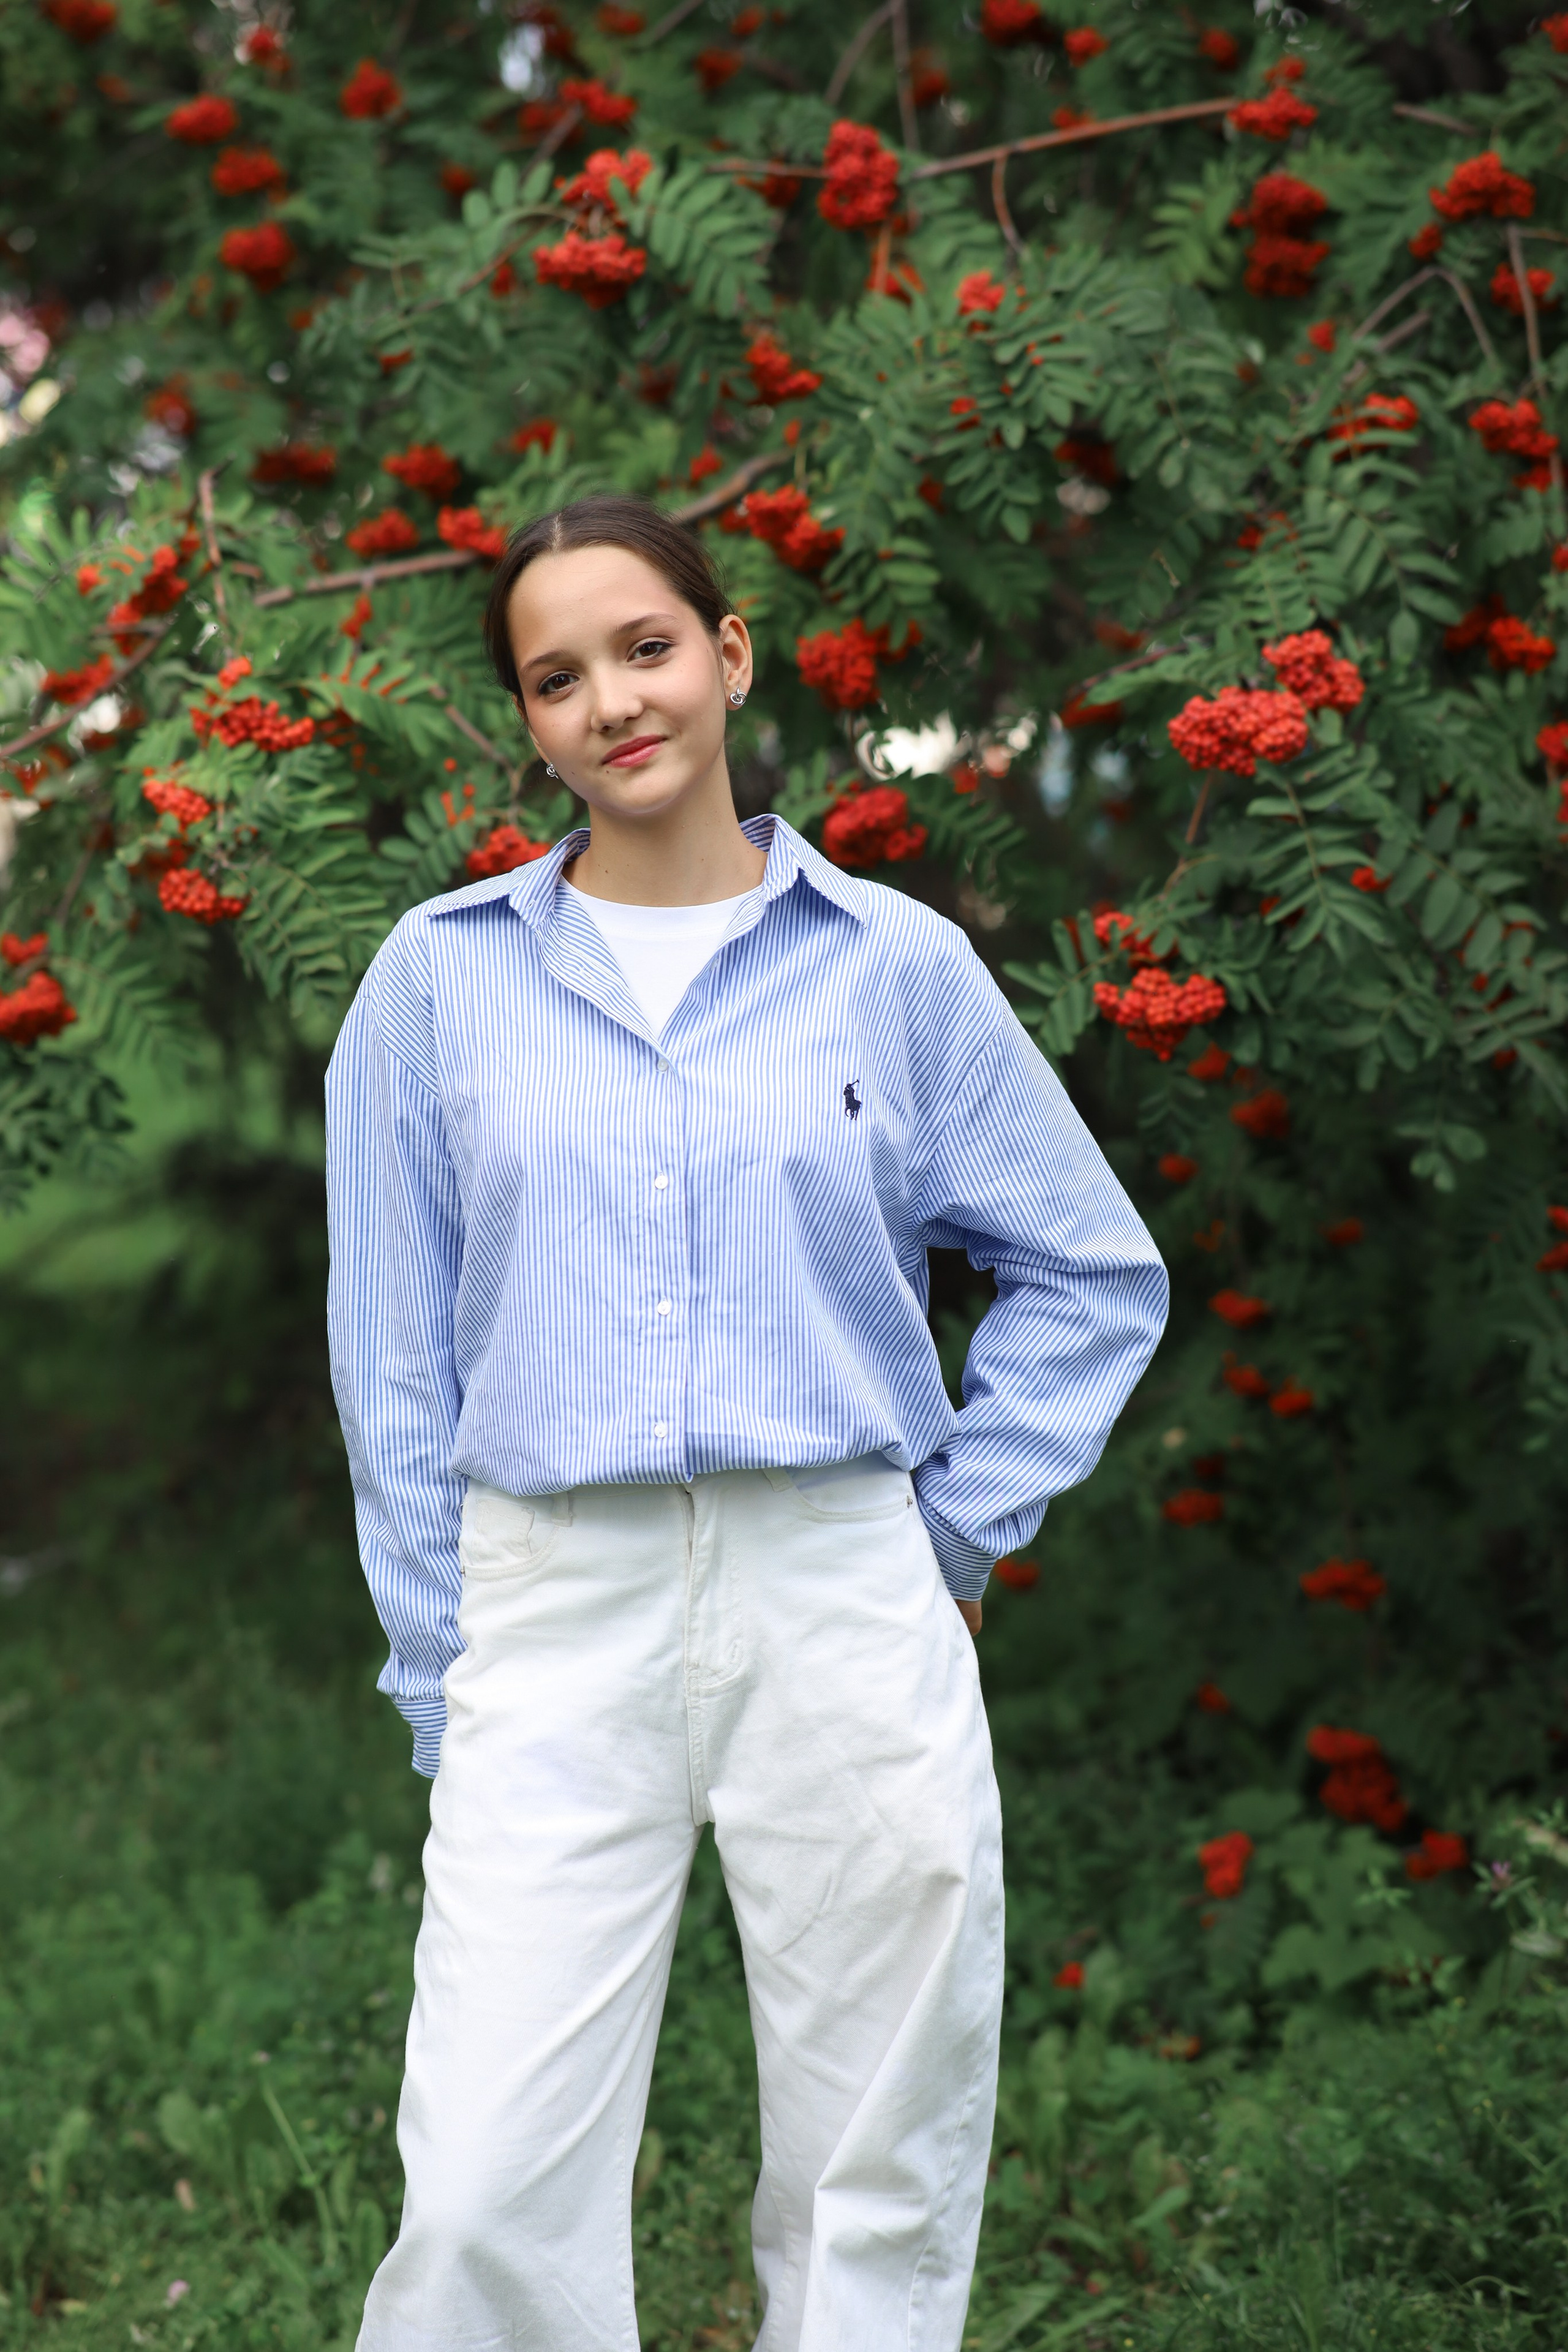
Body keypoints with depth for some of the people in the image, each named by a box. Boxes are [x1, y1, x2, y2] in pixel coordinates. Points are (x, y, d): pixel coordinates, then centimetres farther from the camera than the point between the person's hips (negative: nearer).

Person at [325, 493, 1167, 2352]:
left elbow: (1095, 1277, 13)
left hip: (847, 1618, 0)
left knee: (878, 2187, 8)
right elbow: (395, 1362, 8)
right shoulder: (441, 977, 7)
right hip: (551, 1619, 0)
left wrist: (960, 1532, 5)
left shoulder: (898, 966, 5)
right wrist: (440, 1685, 5)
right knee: (487, 2195, -7)